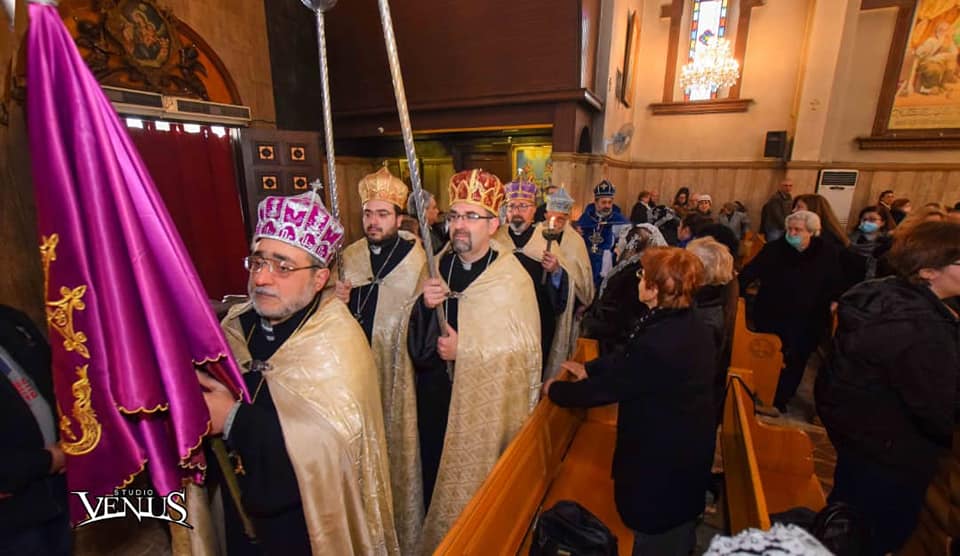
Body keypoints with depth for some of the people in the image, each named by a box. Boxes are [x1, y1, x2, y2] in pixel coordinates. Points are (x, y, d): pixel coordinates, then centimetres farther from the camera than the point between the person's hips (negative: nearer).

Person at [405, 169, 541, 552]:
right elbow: (417, 340, 1)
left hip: (487, 406, -4)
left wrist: (465, 350, -19)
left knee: (481, 497, 13)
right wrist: (425, 305, -19)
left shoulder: (513, 279, -14)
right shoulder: (438, 266, 0)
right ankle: (435, 543, 47)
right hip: (436, 399, 5)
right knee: (436, 485, 21)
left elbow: (526, 350, -14)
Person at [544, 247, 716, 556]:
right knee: (680, 531, 31)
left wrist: (554, 390, -11)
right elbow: (628, 360, 6)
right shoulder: (692, 328, -5)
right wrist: (589, 368, 9)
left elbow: (605, 389, -26)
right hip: (691, 448, 8)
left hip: (660, 460, -8)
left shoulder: (657, 342, -36)